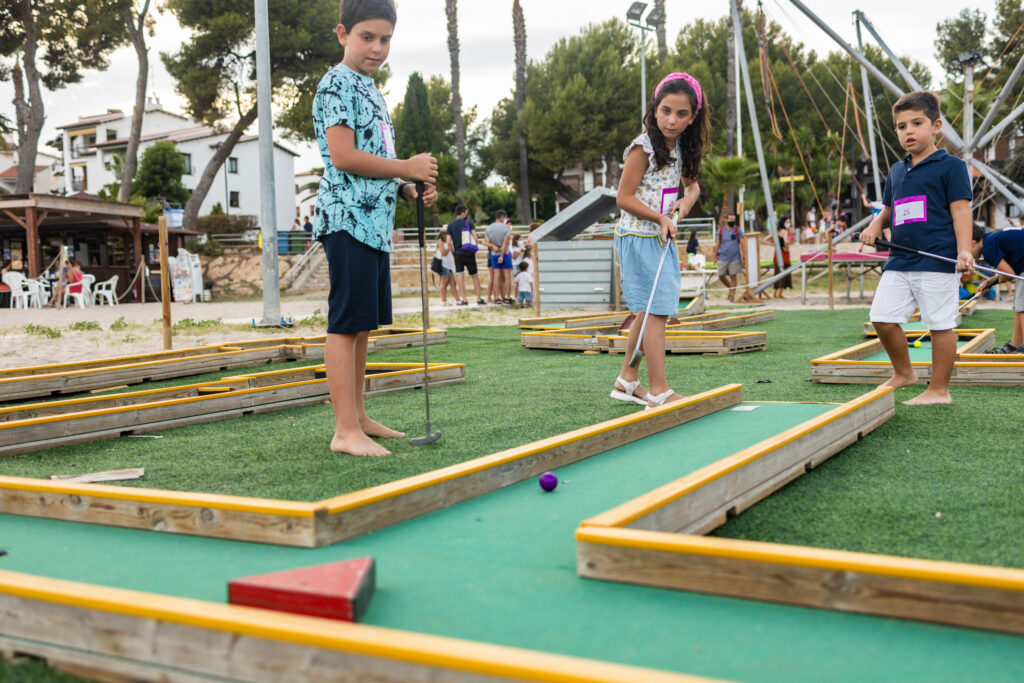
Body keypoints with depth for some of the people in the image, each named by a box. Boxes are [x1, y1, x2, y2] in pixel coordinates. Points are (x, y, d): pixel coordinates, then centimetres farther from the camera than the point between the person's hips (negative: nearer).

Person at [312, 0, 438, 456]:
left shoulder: (370, 91, 22)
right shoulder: (337, 83, -7)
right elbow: (343, 156, -17)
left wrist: (409, 191, 10)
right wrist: (407, 168, -11)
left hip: (375, 221, 10)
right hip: (348, 218, -10)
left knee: (362, 324, 12)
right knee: (346, 323, -10)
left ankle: (358, 417, 19)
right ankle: (345, 431, -8)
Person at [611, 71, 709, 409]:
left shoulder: (680, 147, 9)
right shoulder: (643, 147, -15)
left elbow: (692, 184, 23)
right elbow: (624, 198, -16)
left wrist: (687, 200, 0)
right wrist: (661, 218, -20)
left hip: (661, 238, 9)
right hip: (638, 237, -9)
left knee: (648, 311, 14)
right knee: (656, 310, -12)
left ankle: (627, 380, 25)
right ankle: (659, 391, -11)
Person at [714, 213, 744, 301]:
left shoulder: (738, 230, 0)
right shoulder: (721, 231, 5)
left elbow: (742, 244, -2)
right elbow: (717, 244, 12)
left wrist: (743, 257, -7)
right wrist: (715, 256, 9)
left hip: (735, 258, -3)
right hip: (723, 258, 3)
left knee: (733, 276, -3)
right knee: (721, 276, 4)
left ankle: (732, 295, 5)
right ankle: (730, 289, 29)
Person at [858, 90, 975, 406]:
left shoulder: (950, 165, -1)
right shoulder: (896, 171, 18)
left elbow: (960, 209, -7)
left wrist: (964, 251, -17)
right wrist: (876, 224, 6)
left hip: (937, 260, -6)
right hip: (899, 261, 7)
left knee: (940, 323, -1)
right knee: (882, 317, 2)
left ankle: (939, 389, 8)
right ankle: (903, 372, 23)